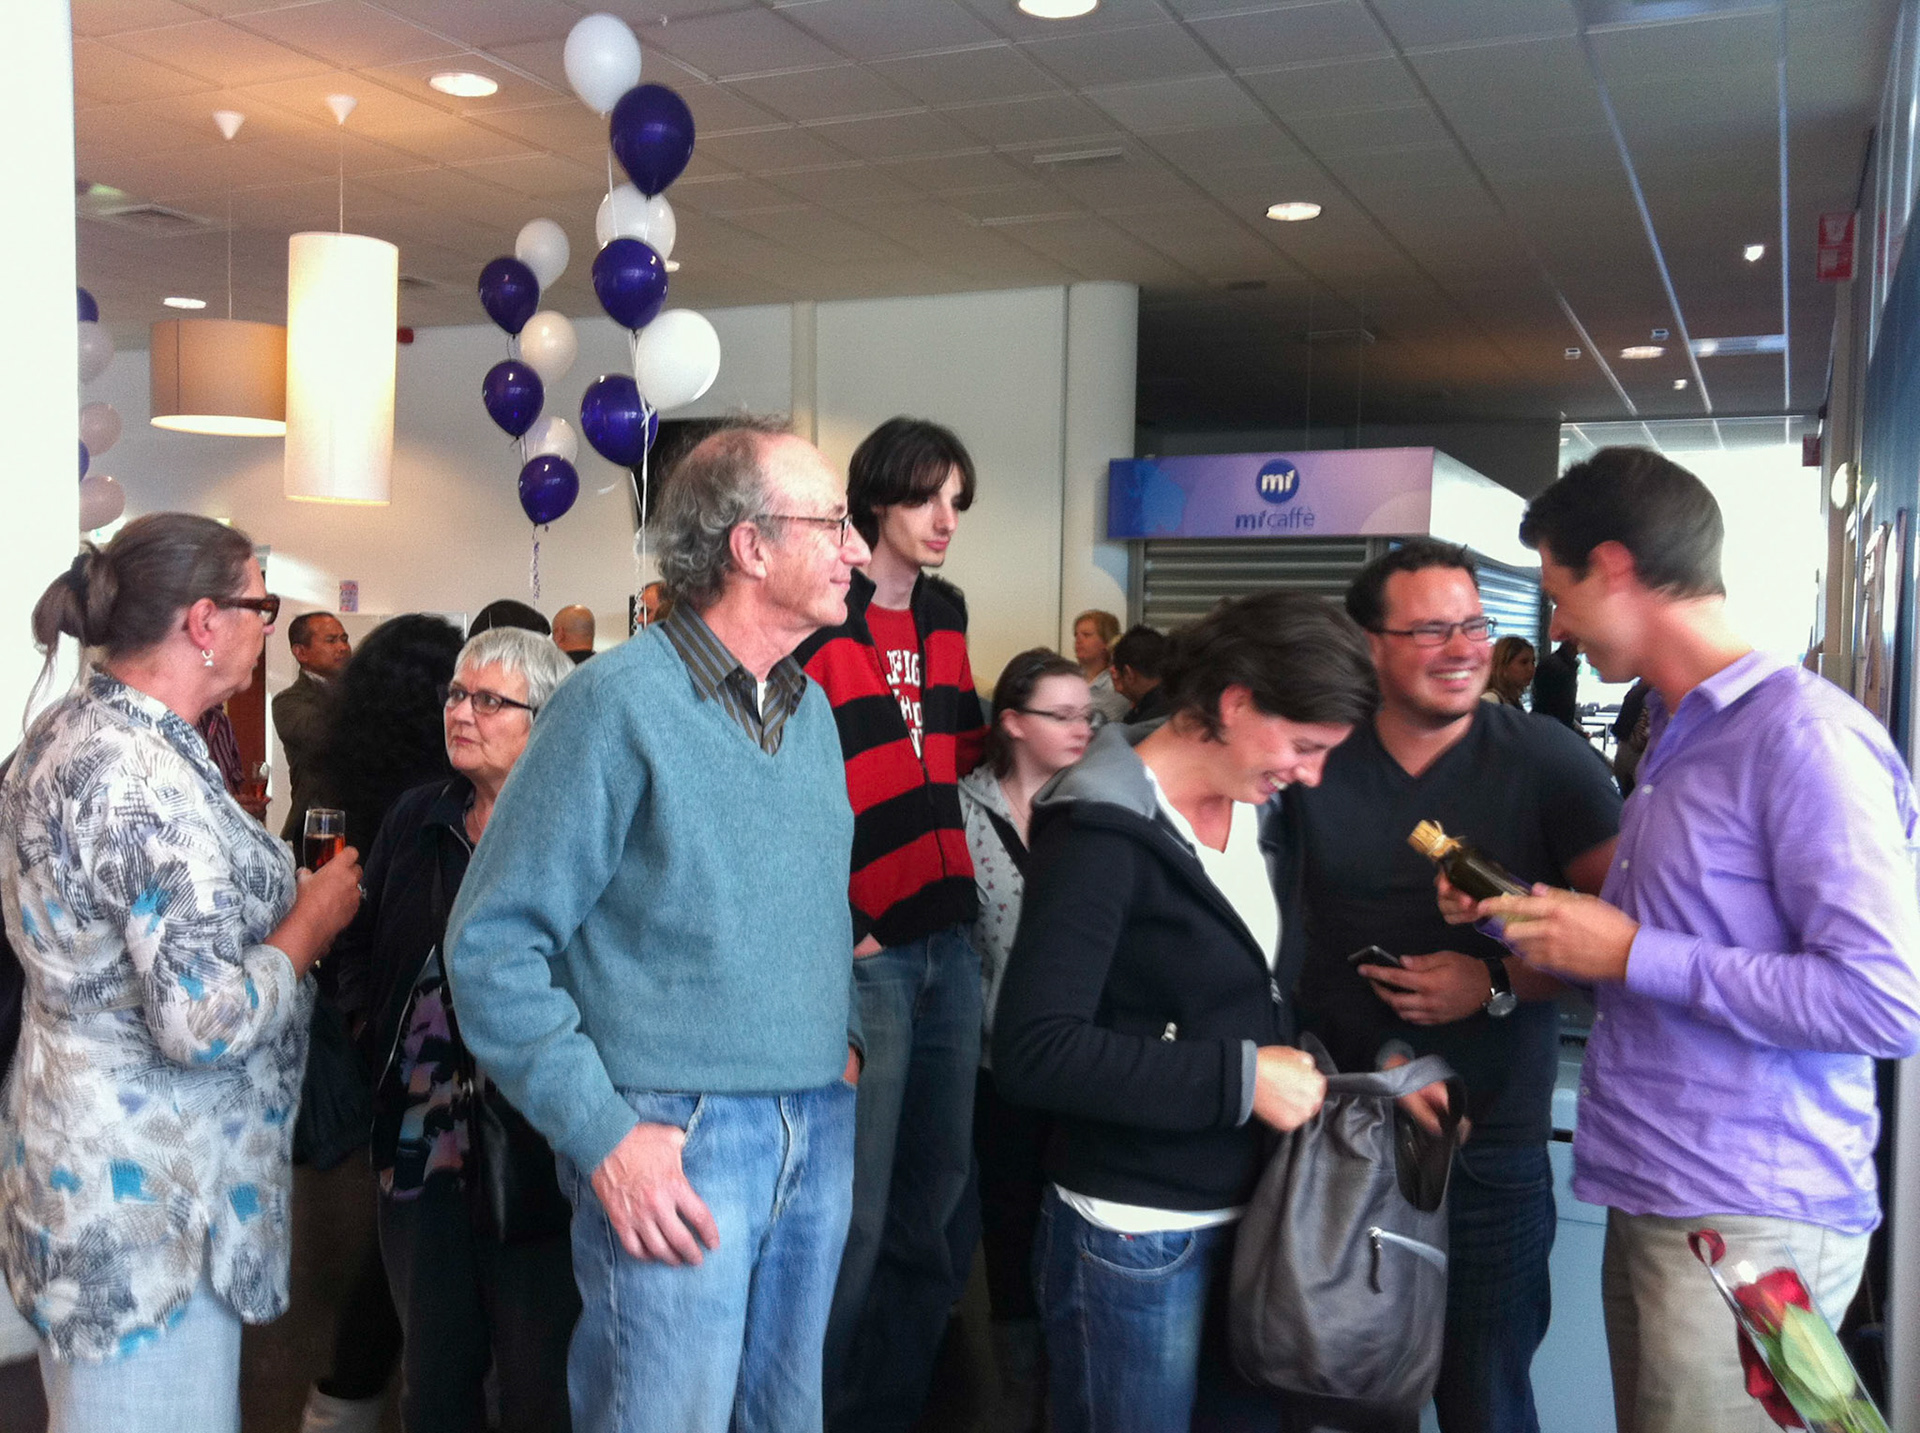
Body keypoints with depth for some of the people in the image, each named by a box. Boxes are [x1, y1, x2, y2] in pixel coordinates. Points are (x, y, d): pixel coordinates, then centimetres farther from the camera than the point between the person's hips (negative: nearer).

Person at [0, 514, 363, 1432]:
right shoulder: (151, 783, -24)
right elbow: (207, 1023, -28)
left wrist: (281, 889, 11)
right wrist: (311, 920, -13)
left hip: (74, 1144, 10)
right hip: (144, 1195, -10)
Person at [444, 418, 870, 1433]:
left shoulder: (810, 708, 11)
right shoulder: (618, 702, -13)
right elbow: (494, 942, -14)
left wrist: (844, 1036, 9)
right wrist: (601, 1135, -17)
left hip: (820, 1134, 7)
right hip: (675, 1140, -7)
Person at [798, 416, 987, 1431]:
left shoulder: (945, 613, 11)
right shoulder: (818, 624, -10)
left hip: (946, 937, 7)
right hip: (861, 949, -7)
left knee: (942, 1201, 15)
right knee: (856, 1215, 0)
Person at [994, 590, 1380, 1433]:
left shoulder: (1257, 814, 6)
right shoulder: (1104, 832, -18)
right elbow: (1031, 1052, -25)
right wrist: (1240, 1079, -24)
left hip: (1252, 1216, 7)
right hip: (1134, 1239, -7)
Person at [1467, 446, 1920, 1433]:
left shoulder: (1807, 737, -15)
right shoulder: (1678, 735, 14)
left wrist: (1635, 956, -18)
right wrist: (1525, 921, 9)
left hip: (1751, 1222, -9)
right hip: (1647, 1202, 9)